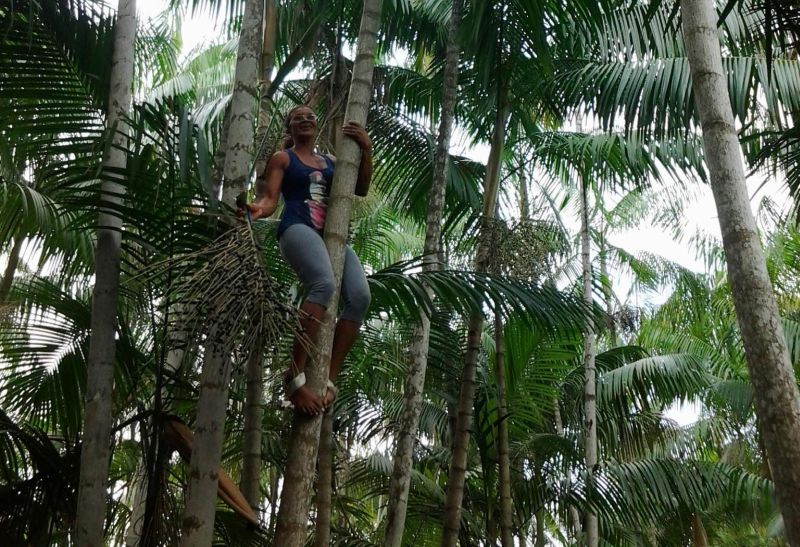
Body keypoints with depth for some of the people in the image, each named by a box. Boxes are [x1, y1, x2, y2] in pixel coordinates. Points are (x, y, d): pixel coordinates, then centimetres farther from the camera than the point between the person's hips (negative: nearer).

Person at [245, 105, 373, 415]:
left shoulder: (330, 161, 29)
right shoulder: (282, 158, 16)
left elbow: (361, 190, 20)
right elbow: (269, 200, 5)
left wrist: (366, 150, 8)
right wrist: (257, 210, -20)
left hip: (331, 235, 6)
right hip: (298, 229, -5)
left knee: (359, 296, -22)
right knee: (324, 284, -37)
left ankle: (329, 380, -21)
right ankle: (295, 377, -40)